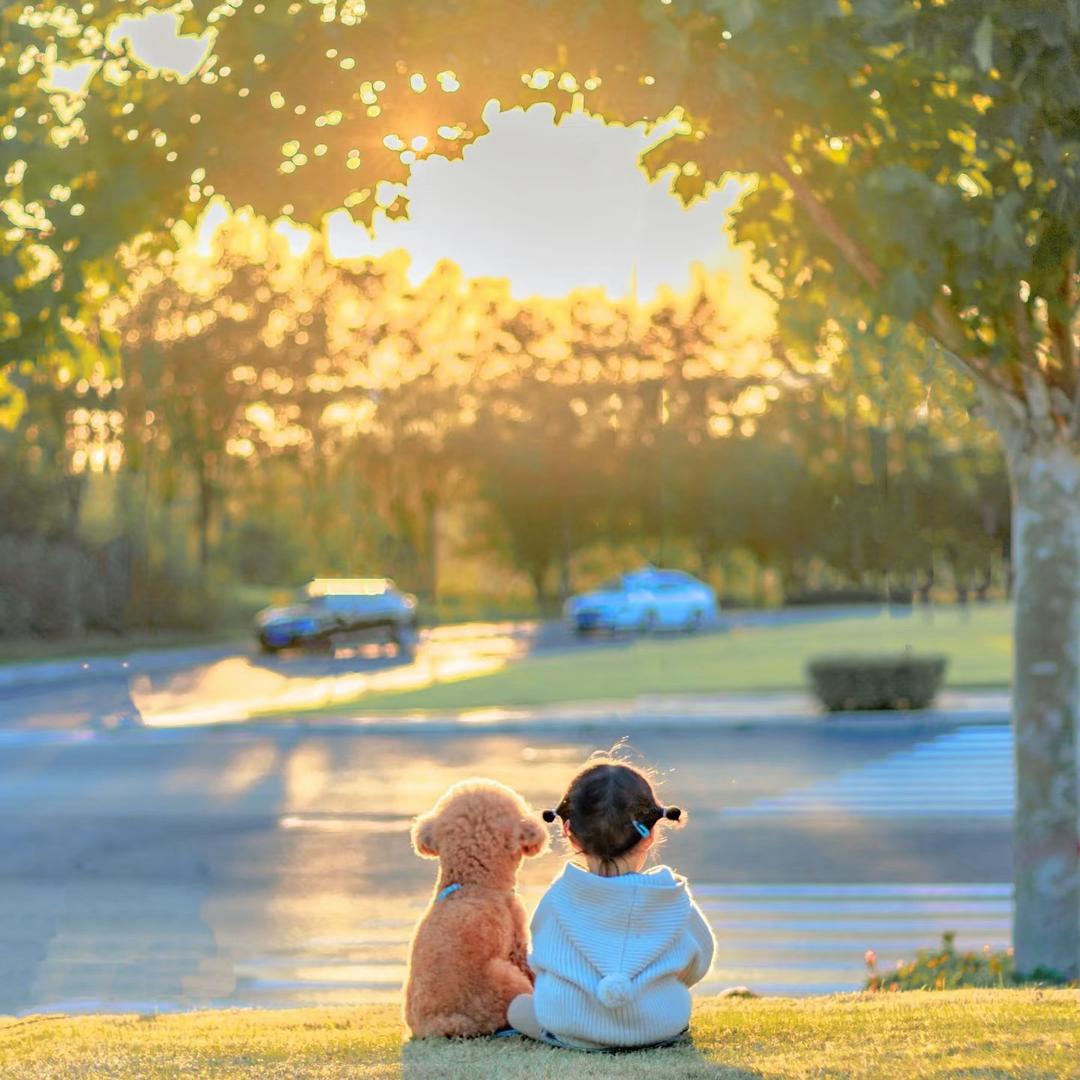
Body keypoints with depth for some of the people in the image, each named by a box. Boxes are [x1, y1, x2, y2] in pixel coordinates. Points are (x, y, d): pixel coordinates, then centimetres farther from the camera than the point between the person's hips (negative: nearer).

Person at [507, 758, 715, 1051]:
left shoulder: (558, 898, -9)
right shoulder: (675, 898, -8)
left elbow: (539, 962, 7)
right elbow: (698, 964, 9)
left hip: (571, 1030, -1)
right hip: (661, 1029, 1)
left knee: (518, 1005, 28)